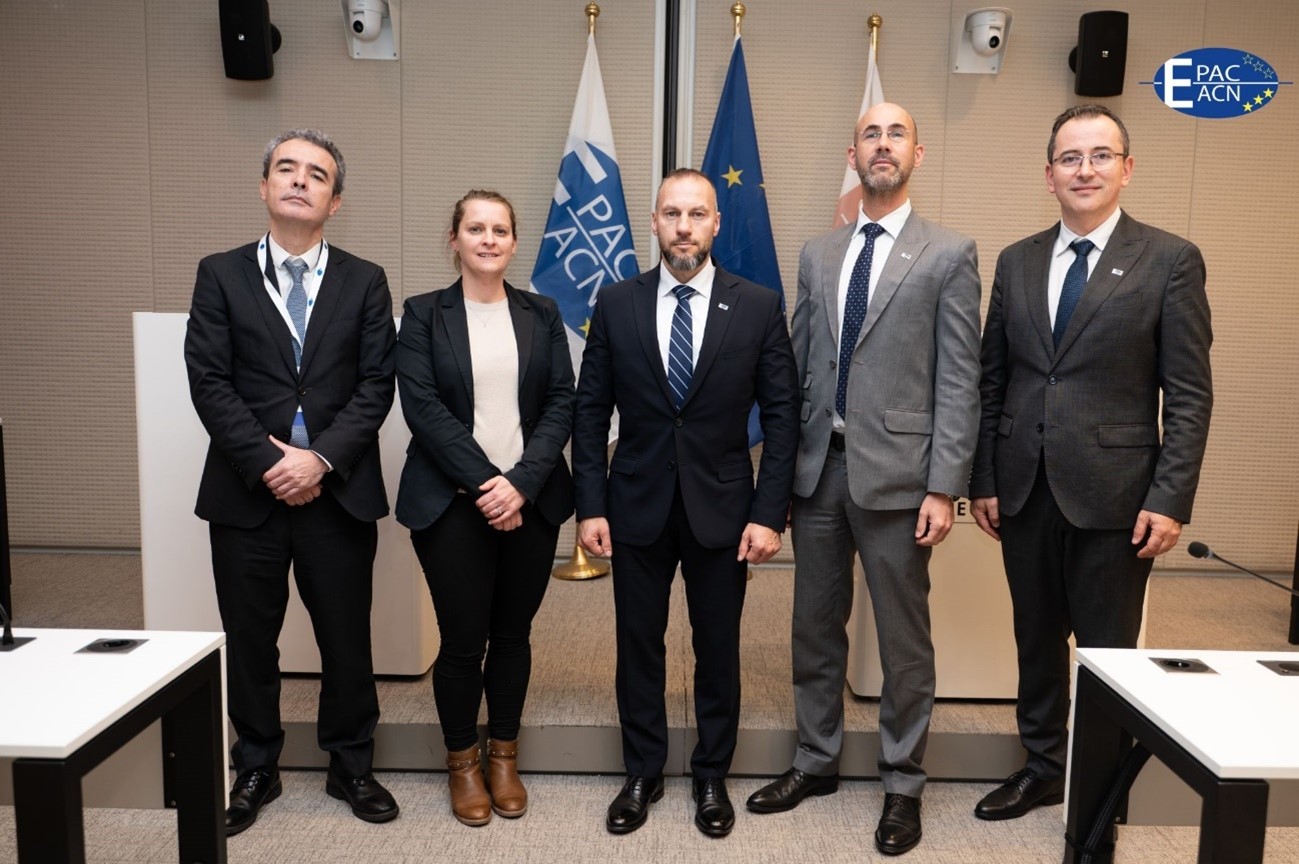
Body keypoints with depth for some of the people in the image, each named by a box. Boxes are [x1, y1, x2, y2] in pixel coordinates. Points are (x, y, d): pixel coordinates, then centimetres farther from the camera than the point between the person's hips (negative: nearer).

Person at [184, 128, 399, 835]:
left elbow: (376, 384, -2)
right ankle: (255, 769, 31)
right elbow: (209, 380, -3)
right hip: (247, 491, 1)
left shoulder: (364, 281, 5)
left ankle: (350, 766, 28)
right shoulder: (220, 274, 5)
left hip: (339, 490, 0)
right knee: (249, 640, 12)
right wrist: (266, 462, -13)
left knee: (347, 639, 9)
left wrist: (322, 458, -13)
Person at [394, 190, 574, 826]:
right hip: (452, 502, -2)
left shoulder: (541, 314, 8)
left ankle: (504, 757, 29)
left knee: (513, 633, 11)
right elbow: (422, 406, -8)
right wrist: (484, 481, -16)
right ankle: (462, 762, 25)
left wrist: (521, 482, -13)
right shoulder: (424, 314, 2)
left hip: (530, 499, 2)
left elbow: (561, 404, 1)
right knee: (462, 639, 3)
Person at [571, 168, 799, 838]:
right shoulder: (615, 304, 0)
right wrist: (590, 506, -4)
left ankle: (712, 777, 32)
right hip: (637, 506, 1)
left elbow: (781, 418, -3)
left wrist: (769, 513, -8)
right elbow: (591, 413, 2)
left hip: (721, 508, -1)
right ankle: (642, 774, 32)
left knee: (718, 649, 12)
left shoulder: (759, 307, -3)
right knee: (637, 646, 12)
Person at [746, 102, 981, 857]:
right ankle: (817, 761, 33)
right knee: (816, 627, 15)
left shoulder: (949, 254, -2)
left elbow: (959, 381, -7)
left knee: (904, 638, 8)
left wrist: (943, 487, -12)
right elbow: (799, 364, 11)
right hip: (818, 467, 5)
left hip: (895, 471, -4)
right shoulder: (818, 254, 11)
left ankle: (903, 785, 26)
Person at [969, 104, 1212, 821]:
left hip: (1113, 493, -3)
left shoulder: (1170, 261, -3)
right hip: (1024, 490, 4)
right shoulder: (1016, 262, 8)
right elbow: (993, 380, 8)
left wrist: (1170, 499, -11)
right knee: (1037, 639, 16)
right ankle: (1042, 767, 34)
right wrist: (984, 480, 5)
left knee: (1108, 651, 8)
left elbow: (1189, 395, -5)